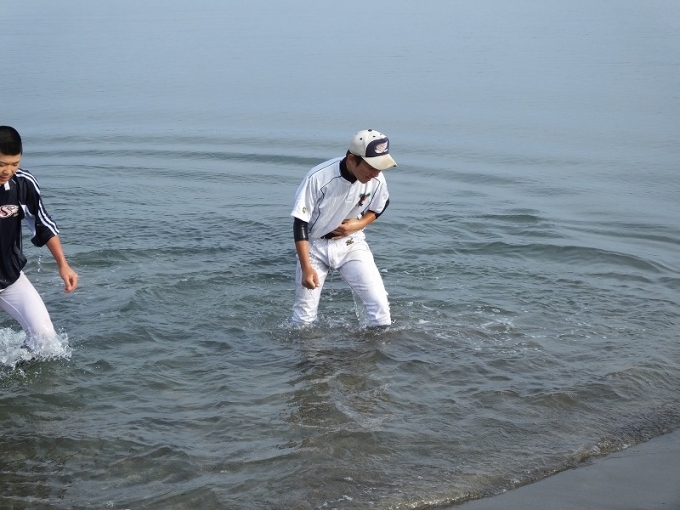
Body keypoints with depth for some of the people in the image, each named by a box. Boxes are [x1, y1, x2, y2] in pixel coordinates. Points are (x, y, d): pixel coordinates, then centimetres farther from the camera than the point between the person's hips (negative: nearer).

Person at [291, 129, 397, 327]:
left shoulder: (377, 180, -18)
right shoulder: (319, 178, -29)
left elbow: (379, 207, 6)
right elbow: (300, 223, -20)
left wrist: (358, 225, -13)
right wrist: (307, 267, -24)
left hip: (351, 244, 2)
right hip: (315, 246, -2)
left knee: (379, 303, -10)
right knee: (304, 316, 2)